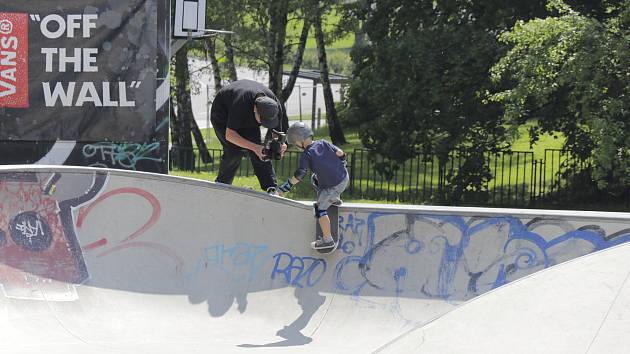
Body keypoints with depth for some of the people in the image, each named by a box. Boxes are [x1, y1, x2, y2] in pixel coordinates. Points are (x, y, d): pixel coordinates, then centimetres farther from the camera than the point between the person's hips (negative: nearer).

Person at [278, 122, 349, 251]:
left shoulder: (306, 155, -16)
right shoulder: (323, 143, 1)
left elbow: (299, 174, -23)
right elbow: (340, 154, 7)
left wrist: (287, 186, -19)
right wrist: (341, 167, 24)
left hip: (333, 186, -7)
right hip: (344, 178, 7)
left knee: (320, 210, 5)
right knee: (315, 178, 30)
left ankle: (328, 240, 6)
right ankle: (335, 199, 37)